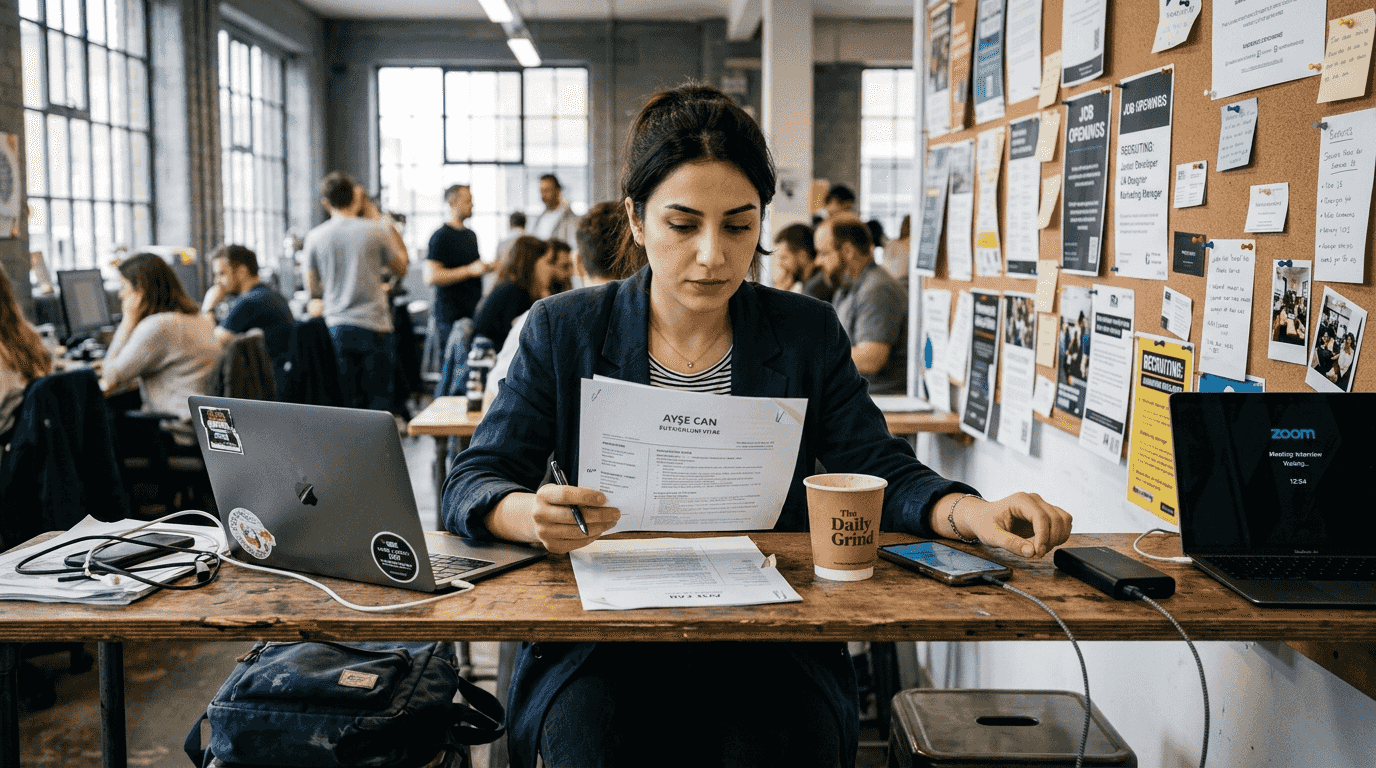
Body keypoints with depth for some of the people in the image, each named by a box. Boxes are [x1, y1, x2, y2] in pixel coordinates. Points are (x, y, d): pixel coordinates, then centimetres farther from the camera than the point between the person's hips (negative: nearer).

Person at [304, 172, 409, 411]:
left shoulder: (314, 237, 1)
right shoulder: (377, 231, -6)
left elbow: (313, 287, 10)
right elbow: (400, 268, 10)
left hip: (335, 327, 3)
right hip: (373, 326, -3)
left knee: (348, 403, 8)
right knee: (378, 399, 3)